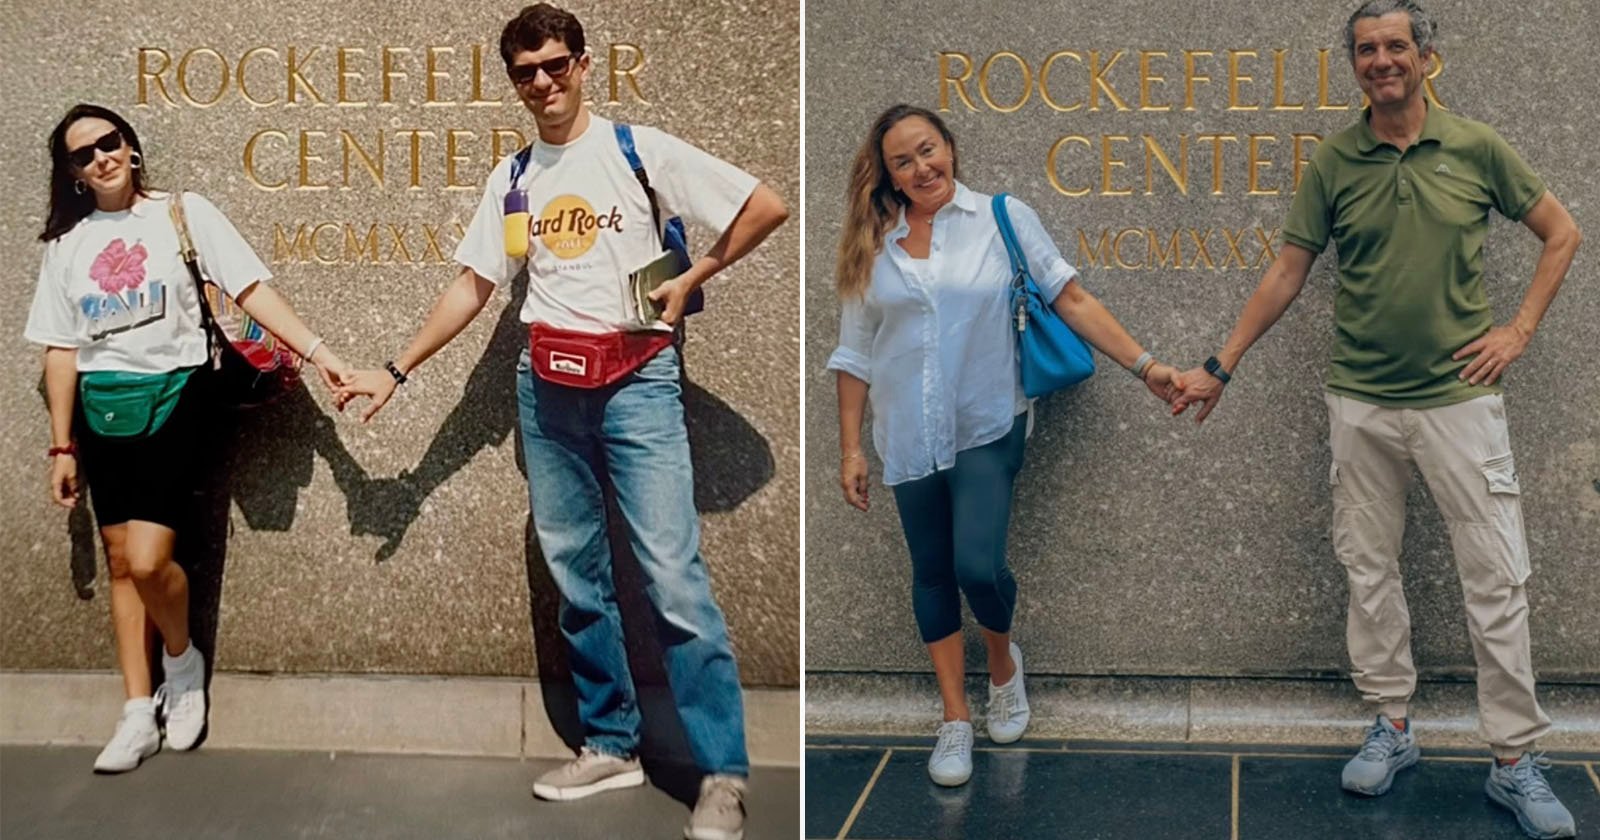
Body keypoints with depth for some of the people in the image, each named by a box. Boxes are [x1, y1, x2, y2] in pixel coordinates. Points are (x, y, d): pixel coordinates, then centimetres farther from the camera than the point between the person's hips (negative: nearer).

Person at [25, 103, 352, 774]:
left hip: (172, 401, -4)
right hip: (103, 413, 4)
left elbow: (252, 290, -9)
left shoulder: (184, 213, -4)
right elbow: (61, 350, 9)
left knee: (148, 561, -15)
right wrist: (62, 447, 8)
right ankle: (139, 715, 18)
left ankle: (183, 661, 16)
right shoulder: (66, 243, 7)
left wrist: (318, 353, -19)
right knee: (121, 564, 8)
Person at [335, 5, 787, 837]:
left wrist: (688, 280, -5)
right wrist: (395, 371, 11)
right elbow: (472, 286, 15)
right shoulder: (512, 177, 12)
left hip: (635, 380, -5)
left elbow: (766, 205, -5)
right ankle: (611, 743, 21)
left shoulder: (638, 150, -3)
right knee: (575, 574, 9)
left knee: (673, 572, -12)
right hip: (546, 387, 6)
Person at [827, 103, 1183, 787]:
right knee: (932, 574, 9)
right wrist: (850, 448, 4)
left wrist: (1144, 365, -10)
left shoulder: (1004, 219, -4)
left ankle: (1003, 660, 21)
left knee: (978, 566, -13)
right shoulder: (872, 248, 3)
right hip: (908, 438, 3)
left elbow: (1071, 301, -4)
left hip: (987, 428, -3)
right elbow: (855, 355, 7)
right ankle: (956, 720, 22)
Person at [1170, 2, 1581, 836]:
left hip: (1458, 396, -2)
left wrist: (1518, 329, -2)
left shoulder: (1475, 148, -2)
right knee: (1369, 568, 9)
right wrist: (1220, 367, 4)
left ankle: (1515, 760, 8)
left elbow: (1561, 233, 8)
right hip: (1361, 401, 2)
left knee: (1496, 577, -1)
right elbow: (1287, 272, 5)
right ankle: (1391, 725, 24)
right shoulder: (1333, 162, 1)